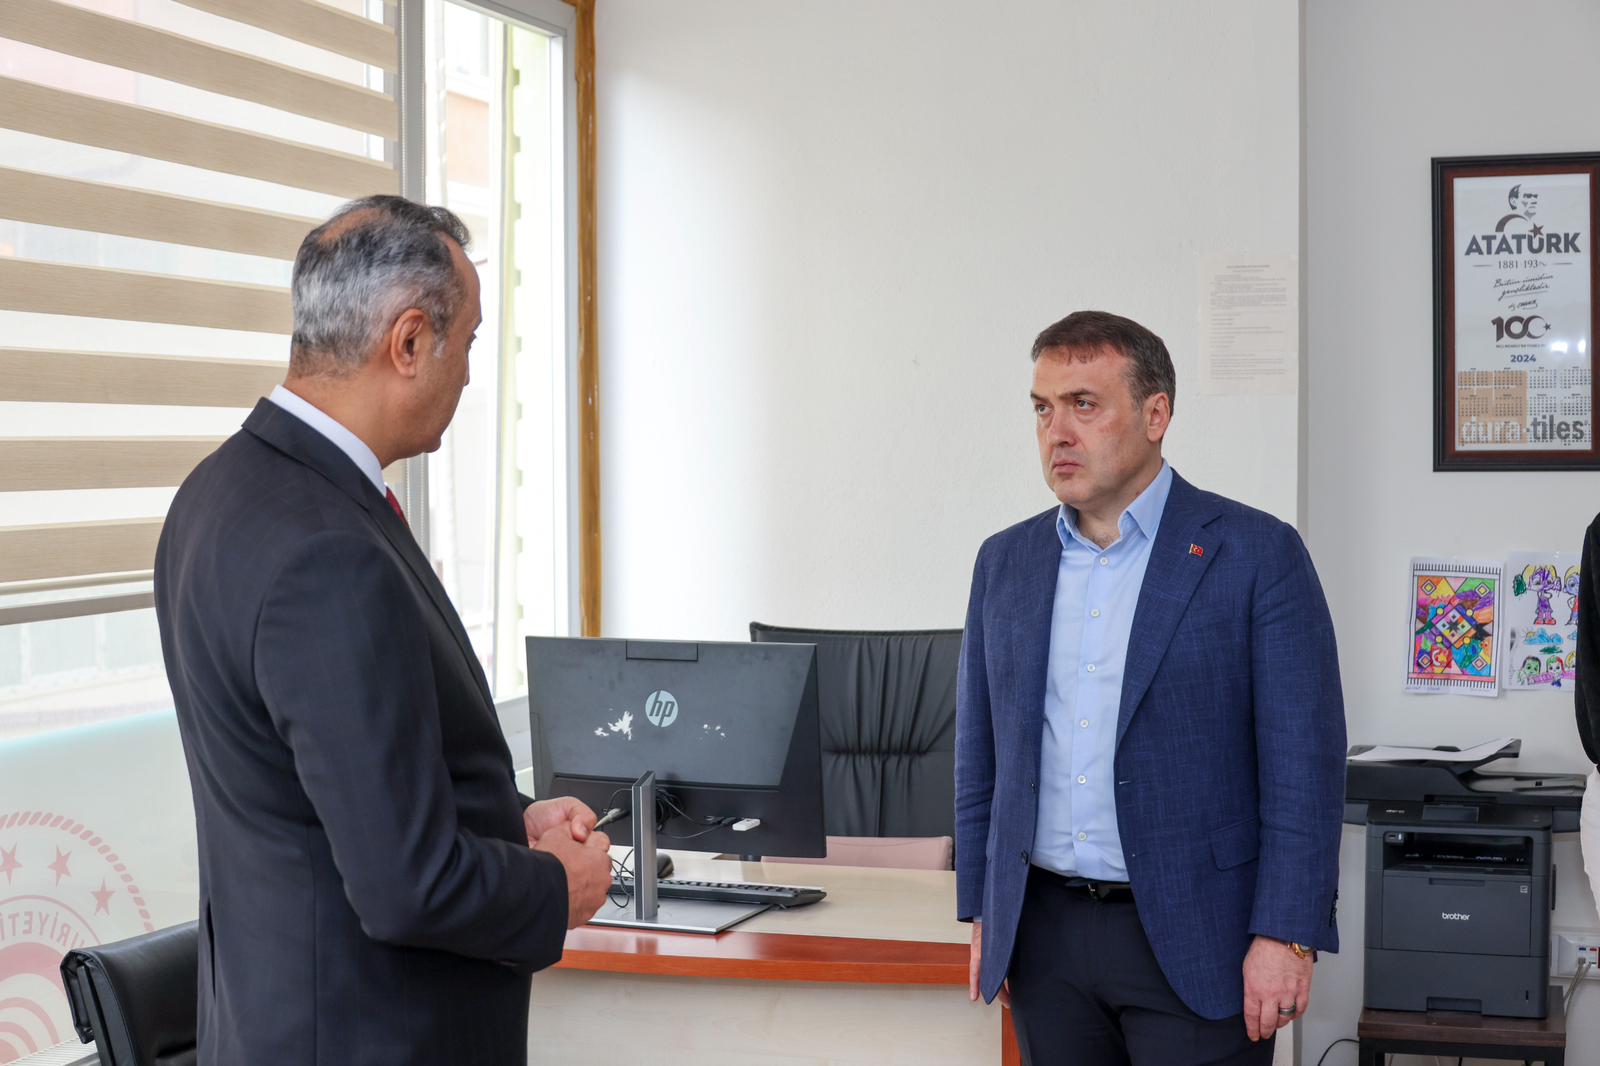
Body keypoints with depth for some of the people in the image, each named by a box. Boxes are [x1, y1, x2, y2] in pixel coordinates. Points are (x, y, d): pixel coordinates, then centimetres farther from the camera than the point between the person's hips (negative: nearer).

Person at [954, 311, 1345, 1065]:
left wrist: (1286, 937, -14)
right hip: (1042, 937, 4)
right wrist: (983, 913, 11)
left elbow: (1304, 760, -9)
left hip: (1194, 939, -4)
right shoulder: (1005, 562, 9)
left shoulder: (1255, 555, -6)